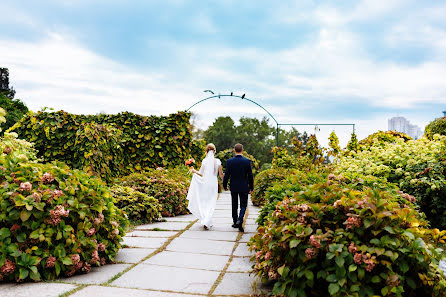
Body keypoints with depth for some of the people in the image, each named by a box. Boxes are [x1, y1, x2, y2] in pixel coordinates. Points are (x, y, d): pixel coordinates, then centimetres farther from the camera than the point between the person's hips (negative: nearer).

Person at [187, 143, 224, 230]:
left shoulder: (204, 161, -6)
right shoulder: (217, 161, -3)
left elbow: (202, 174, -6)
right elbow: (221, 174, 0)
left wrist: (194, 171, 10)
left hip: (205, 183, 0)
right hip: (213, 184, 1)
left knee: (203, 203, 13)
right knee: (210, 204, 5)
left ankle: (207, 222, 14)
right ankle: (206, 222, -6)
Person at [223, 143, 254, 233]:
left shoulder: (230, 161, -8)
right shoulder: (247, 161, -8)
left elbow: (226, 175, -5)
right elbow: (250, 176, -3)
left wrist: (225, 186, 9)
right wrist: (251, 188, 7)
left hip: (233, 187, 1)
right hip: (244, 187, -1)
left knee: (234, 206, 14)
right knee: (243, 205, 6)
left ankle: (235, 222, 22)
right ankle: (239, 220, -16)